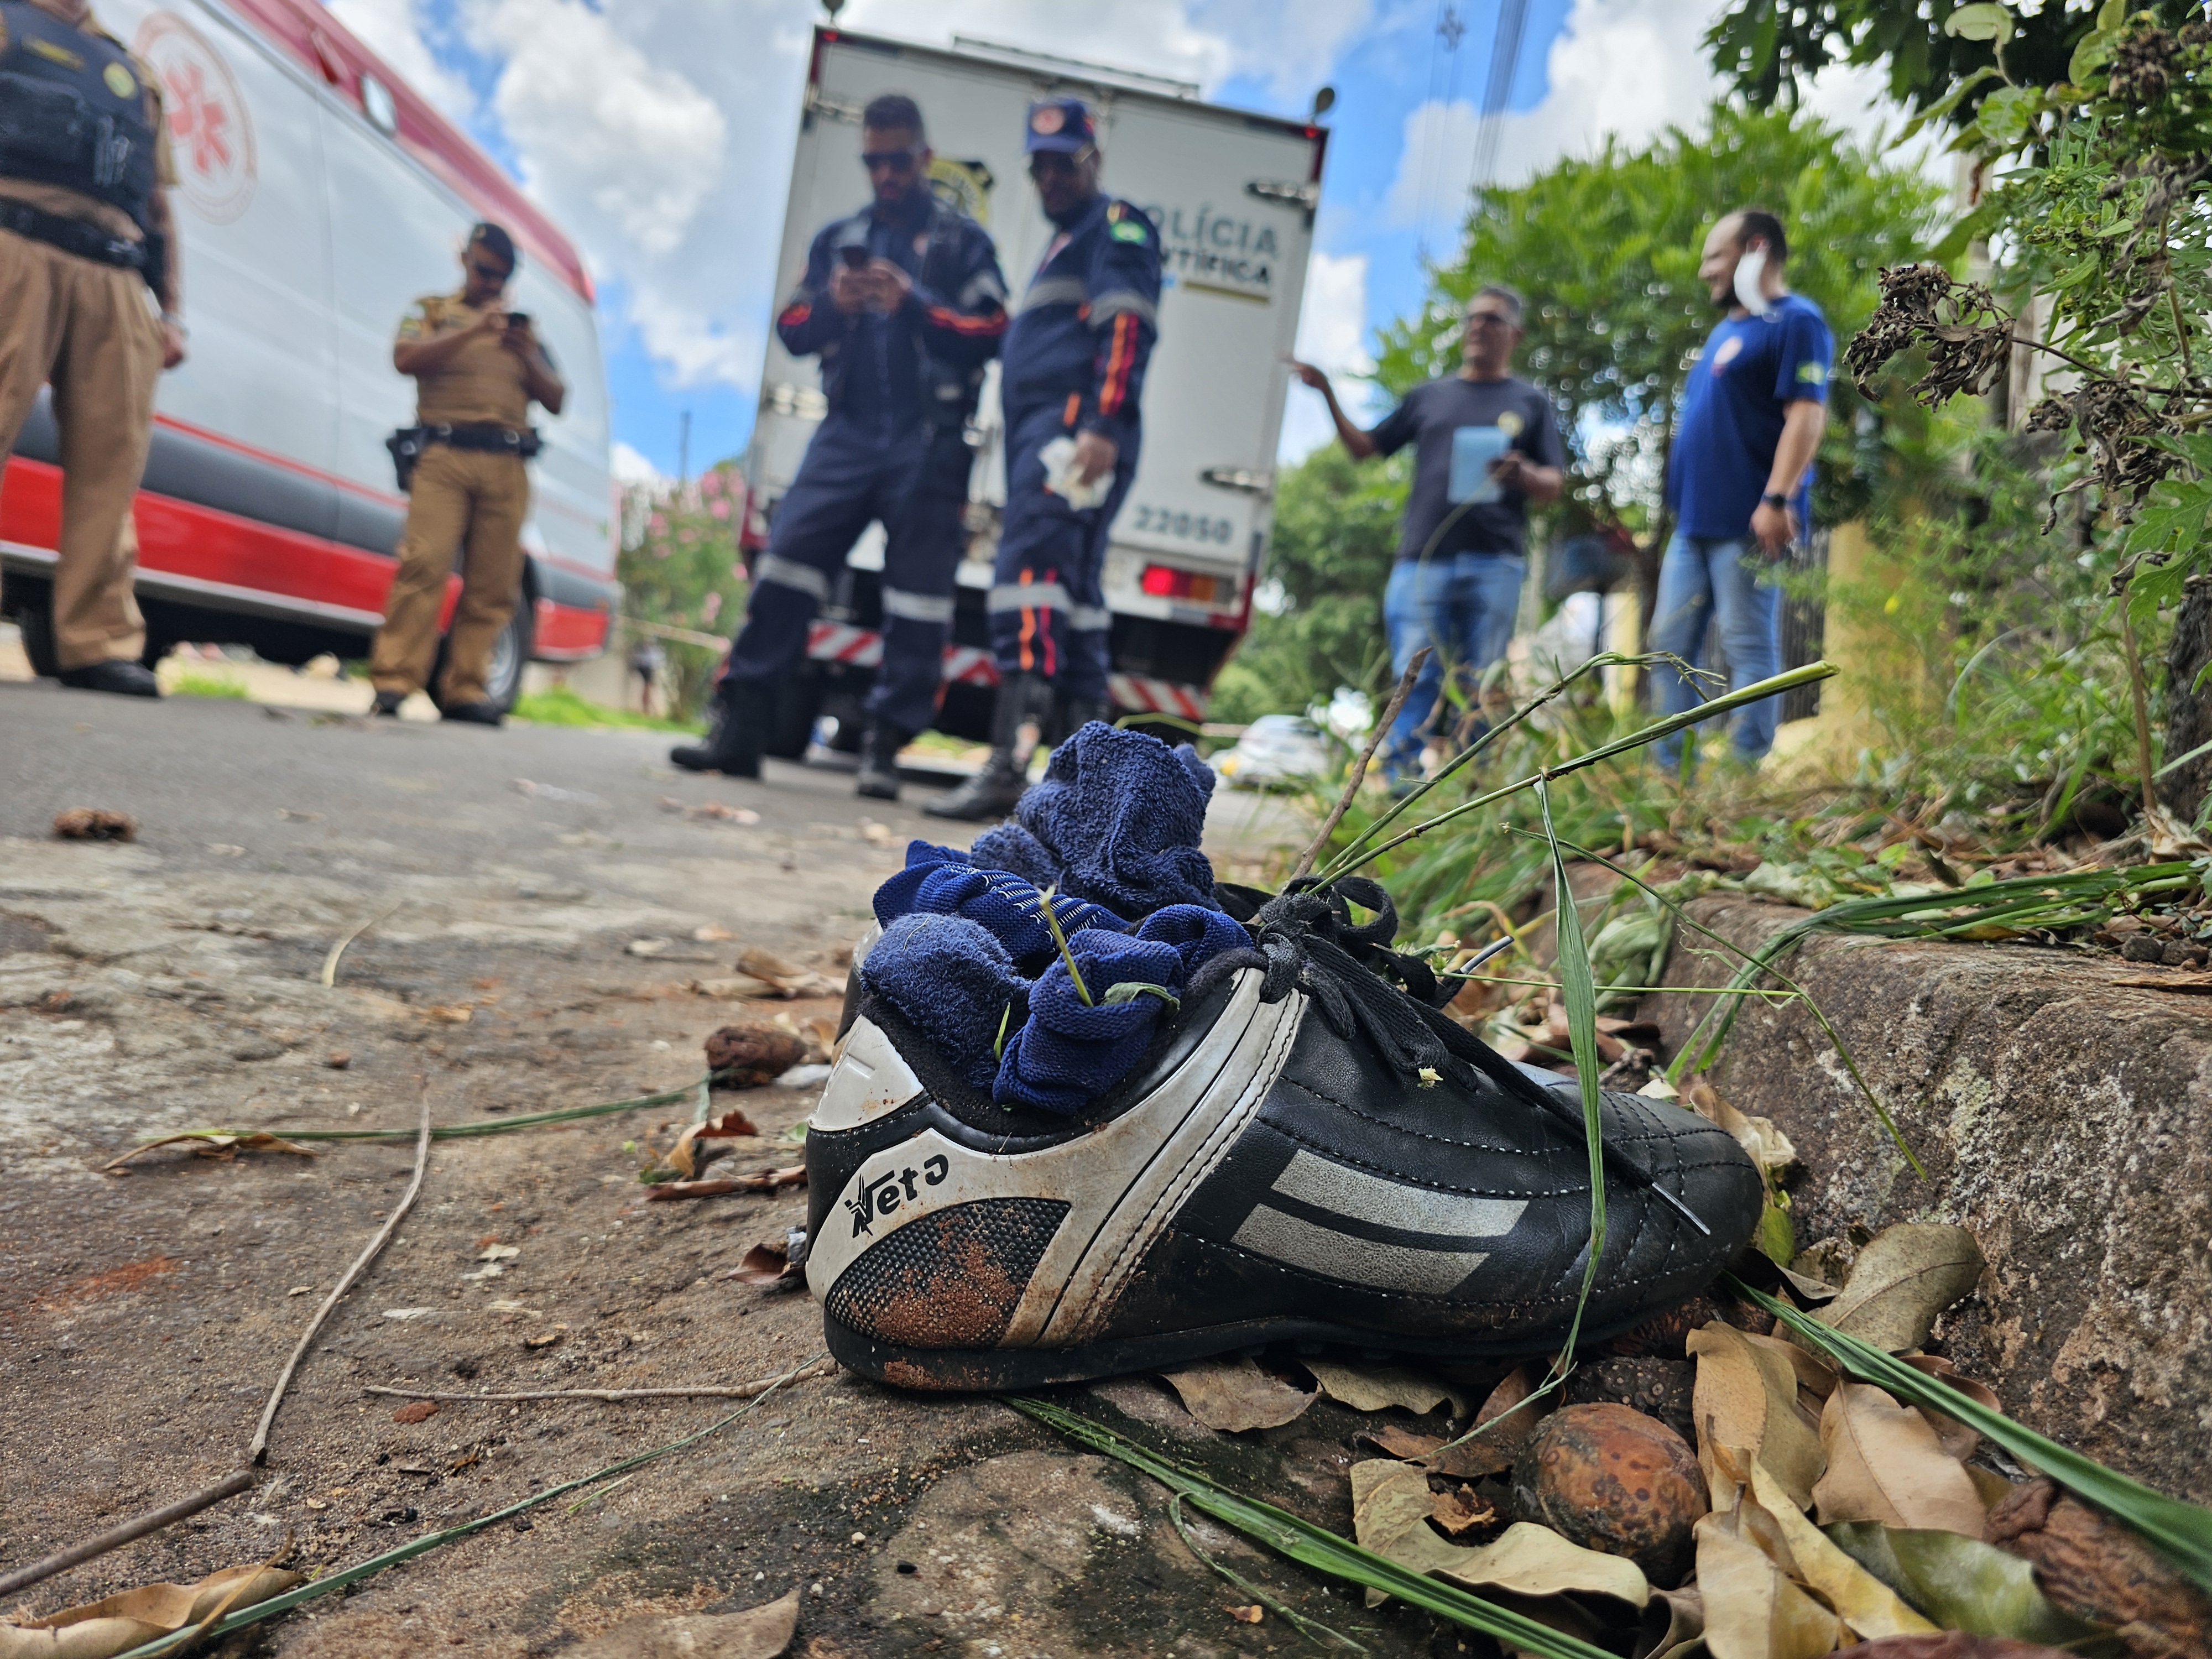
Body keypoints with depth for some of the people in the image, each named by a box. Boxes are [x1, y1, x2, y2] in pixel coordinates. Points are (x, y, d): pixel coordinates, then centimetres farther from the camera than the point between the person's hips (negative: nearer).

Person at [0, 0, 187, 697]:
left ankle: (98, 644, -11)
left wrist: (173, 310, 13)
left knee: (110, 463, -8)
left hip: (117, 279, 3)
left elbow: (157, 206, 25)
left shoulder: (139, 77, 31)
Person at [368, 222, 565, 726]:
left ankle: (464, 689, -2)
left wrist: (528, 355, 0)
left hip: (507, 466, 3)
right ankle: (393, 681, -16)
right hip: (445, 456, -3)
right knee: (424, 565, -16)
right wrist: (473, 331, -9)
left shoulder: (523, 329, 25)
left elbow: (556, 400, 18)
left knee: (492, 584, -4)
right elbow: (406, 359, -2)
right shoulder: (431, 310, 17)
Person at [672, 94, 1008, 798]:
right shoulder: (837, 239, 21)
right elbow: (793, 331, 14)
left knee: (917, 593, -6)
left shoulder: (962, 241, 10)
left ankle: (884, 746, 0)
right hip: (848, 433, 3)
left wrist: (913, 303, -14)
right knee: (785, 562, -7)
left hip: (929, 442, -3)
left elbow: (990, 336, -1)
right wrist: (831, 304, -7)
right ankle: (739, 726, -3)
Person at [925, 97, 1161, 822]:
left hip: (1073, 428, -10)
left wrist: (1102, 427, -25)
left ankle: (1007, 768, -29)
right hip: (1051, 434, 10)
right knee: (1074, 597, 6)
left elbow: (1127, 326, -13)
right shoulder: (1067, 246, 33)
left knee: (1028, 577, -21)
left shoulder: (1117, 226, 4)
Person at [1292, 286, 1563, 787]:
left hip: (1493, 566, -1)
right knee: (1415, 677, -7)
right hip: (1421, 561, 1)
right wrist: (1329, 396, 11)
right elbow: (1365, 448, 21)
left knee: (1482, 688, -1)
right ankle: (1397, 781, -5)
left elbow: (1552, 488, 10)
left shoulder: (1529, 402, 16)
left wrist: (1523, 475, -12)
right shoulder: (1429, 397, 21)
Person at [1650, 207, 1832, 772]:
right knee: (1670, 645, 7)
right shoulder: (1729, 328, 23)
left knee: (1749, 650, -6)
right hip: (1694, 520, 9)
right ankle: (1673, 771, 12)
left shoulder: (1794, 321, -6)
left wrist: (1778, 499, -26)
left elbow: (1807, 414, -17)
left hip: (1745, 523, -9)